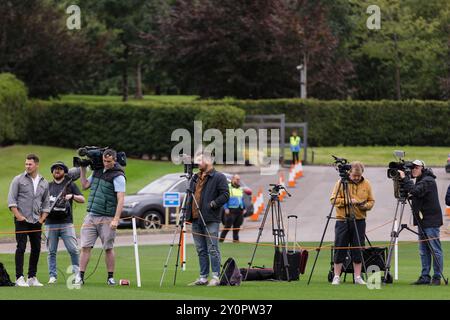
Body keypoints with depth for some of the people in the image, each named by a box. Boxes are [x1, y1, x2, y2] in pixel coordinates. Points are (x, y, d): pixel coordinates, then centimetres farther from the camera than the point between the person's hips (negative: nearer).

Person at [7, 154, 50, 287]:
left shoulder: (44, 183, 11)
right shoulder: (18, 180, -1)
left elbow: (46, 204, 16)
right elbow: (11, 200, -4)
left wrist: (42, 219, 5)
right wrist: (18, 216, -11)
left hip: (36, 222, 4)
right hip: (22, 220, -4)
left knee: (36, 248, 5)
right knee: (21, 248, -8)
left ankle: (32, 277, 13)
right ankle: (19, 278, -8)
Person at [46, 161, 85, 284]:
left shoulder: (70, 184, 12)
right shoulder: (48, 186, 18)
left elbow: (82, 199, 5)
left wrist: (72, 196, -14)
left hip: (66, 223, -2)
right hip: (51, 223, 2)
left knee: (73, 249, -11)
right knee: (51, 251, 2)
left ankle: (76, 273, -2)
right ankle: (52, 276, 6)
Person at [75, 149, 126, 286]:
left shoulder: (118, 176, -8)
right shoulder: (97, 171, 12)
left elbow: (120, 199, -14)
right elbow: (84, 186, 23)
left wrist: (116, 219, -21)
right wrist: (83, 169, 14)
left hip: (106, 218, -5)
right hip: (91, 216, 5)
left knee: (108, 248, 1)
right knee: (85, 246, -1)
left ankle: (110, 277, 10)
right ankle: (80, 276, -1)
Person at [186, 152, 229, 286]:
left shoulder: (219, 177, -3)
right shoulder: (195, 178, 21)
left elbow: (225, 195, -10)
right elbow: (190, 196, 26)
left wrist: (213, 204, -17)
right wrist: (188, 213, 15)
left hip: (211, 220, -8)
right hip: (196, 219, 8)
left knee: (212, 249, -8)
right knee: (201, 250, 9)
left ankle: (216, 277, -6)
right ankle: (203, 277, 12)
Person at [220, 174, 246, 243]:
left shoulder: (240, 189, 19)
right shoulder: (228, 188, -1)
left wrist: (244, 208, 15)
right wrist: (226, 208, -14)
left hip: (240, 210, 6)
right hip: (231, 210, -6)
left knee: (237, 226, 7)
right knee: (228, 225, -8)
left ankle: (235, 239, 14)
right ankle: (221, 239, -4)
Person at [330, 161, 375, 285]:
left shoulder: (366, 184, 7)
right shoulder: (341, 183, -2)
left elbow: (371, 201, 9)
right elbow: (334, 199, -5)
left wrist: (365, 205, -13)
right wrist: (348, 201, -17)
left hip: (359, 221, 2)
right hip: (343, 220, -2)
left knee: (358, 250, 4)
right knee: (340, 250, 0)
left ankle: (358, 277, 10)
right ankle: (336, 277, 6)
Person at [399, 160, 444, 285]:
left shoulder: (428, 181, -13)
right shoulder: (420, 181, 16)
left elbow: (416, 191, -28)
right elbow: (415, 194, 22)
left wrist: (404, 179, -22)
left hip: (431, 221, -10)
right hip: (423, 221, 10)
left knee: (435, 250, -4)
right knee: (424, 251, 9)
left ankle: (437, 277, -2)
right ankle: (425, 277, 12)